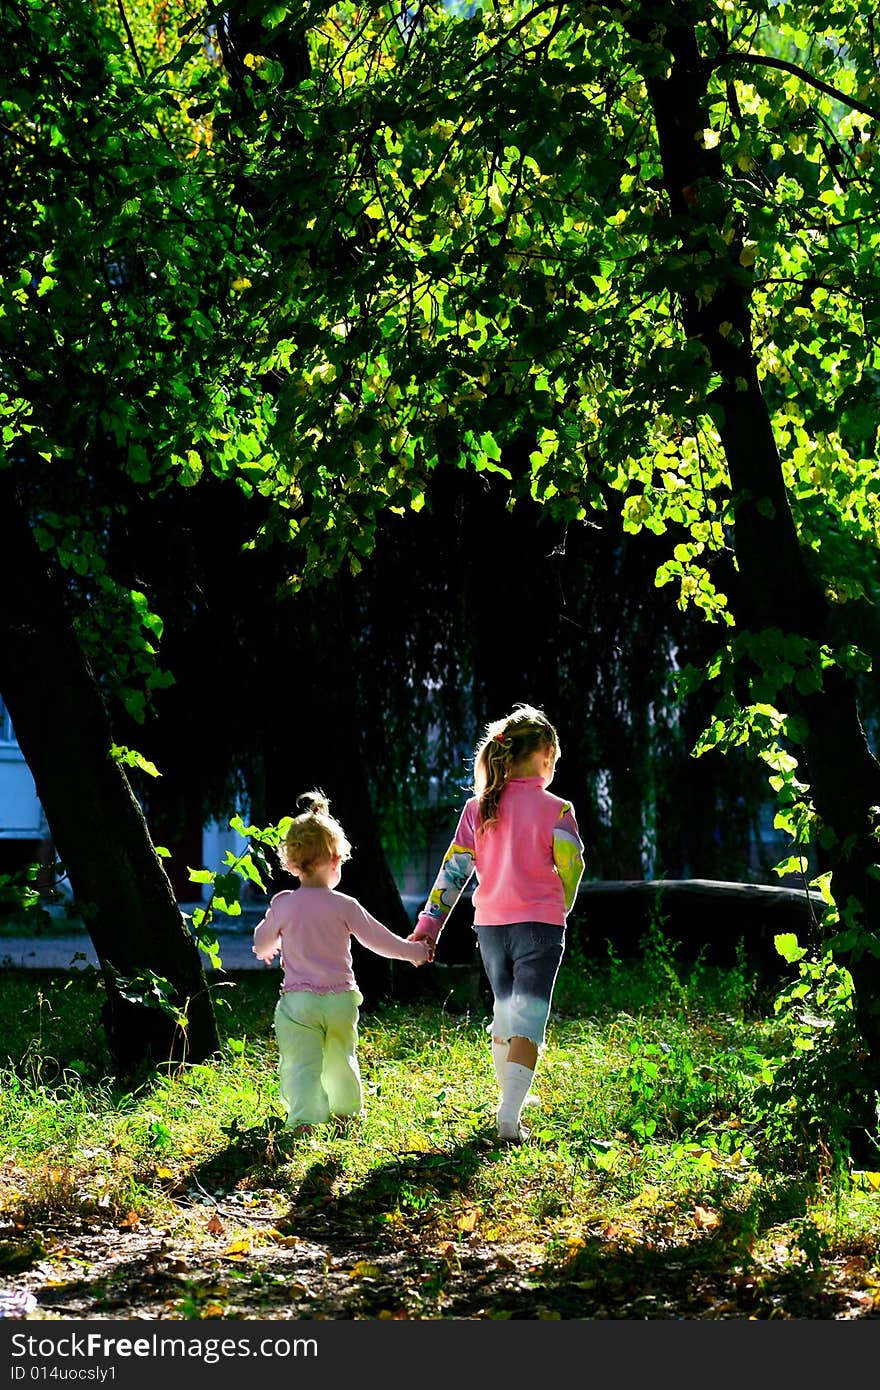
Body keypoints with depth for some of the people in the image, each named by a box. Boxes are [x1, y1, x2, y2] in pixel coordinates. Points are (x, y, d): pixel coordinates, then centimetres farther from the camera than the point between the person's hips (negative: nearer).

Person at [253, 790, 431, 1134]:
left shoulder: (282, 904, -5)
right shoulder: (344, 906, -6)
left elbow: (261, 944, 11)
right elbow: (379, 939, 2)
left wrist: (267, 950, 37)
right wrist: (415, 951, 18)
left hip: (298, 1000, -1)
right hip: (341, 998, 1)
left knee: (301, 1063, -4)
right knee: (340, 1057, 20)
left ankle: (304, 1116, -20)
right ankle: (348, 1109, 35)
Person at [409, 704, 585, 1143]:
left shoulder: (478, 807, 3)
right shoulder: (556, 810, -8)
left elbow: (454, 869, 2)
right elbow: (571, 870, -7)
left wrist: (429, 925, 4)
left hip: (490, 925, 5)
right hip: (539, 924, -5)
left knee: (505, 1012, 23)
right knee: (529, 1020, -5)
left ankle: (510, 1099, 37)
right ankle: (509, 1118, -15)